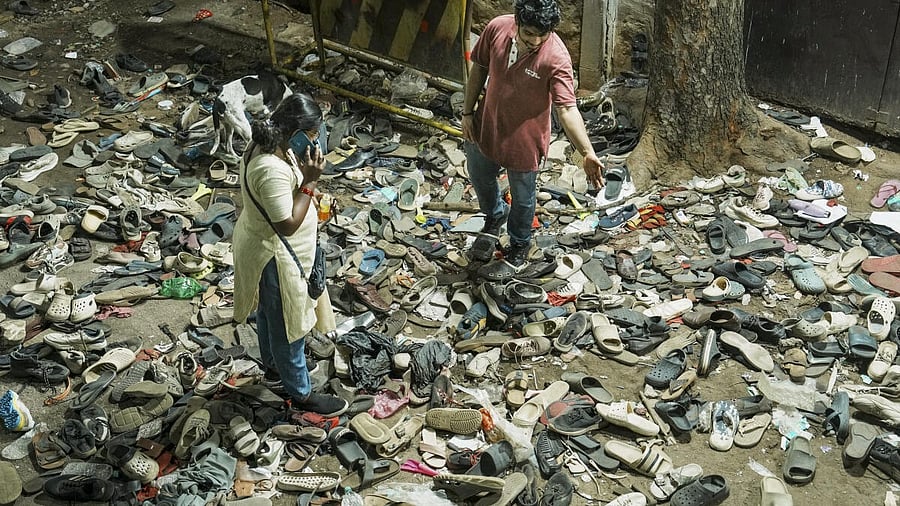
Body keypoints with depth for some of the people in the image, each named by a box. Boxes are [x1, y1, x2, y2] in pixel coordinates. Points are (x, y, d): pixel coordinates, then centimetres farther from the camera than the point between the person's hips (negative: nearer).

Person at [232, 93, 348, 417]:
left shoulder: (269, 144, -6)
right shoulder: (271, 171, -37)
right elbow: (288, 224, -31)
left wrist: (304, 171, -2)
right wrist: (309, 181, -30)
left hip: (263, 245, 10)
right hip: (276, 257, -10)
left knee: (269, 313, 30)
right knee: (288, 326, 11)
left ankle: (273, 367, 54)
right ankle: (301, 394, 31)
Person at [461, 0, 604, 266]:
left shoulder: (556, 57, -31)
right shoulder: (497, 28, -19)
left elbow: (568, 109, -33)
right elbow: (479, 69, -2)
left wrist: (588, 153, -44)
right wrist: (468, 112, 0)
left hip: (525, 140, -4)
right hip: (486, 127, 4)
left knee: (522, 198, 20)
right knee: (480, 178, 29)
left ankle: (519, 243, 50)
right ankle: (495, 215, 62)